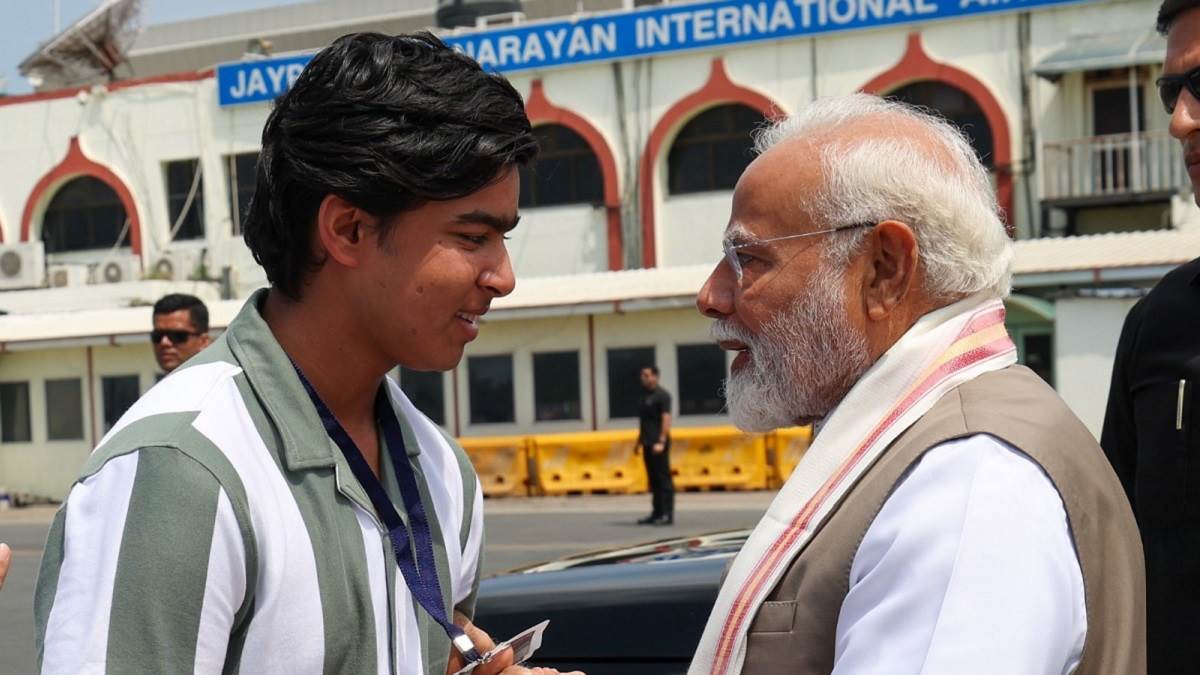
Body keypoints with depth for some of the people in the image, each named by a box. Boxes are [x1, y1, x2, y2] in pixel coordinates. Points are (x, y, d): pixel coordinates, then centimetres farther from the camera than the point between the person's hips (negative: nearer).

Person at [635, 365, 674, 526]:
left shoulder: (662, 395, -8)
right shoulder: (645, 397, 16)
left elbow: (666, 419, -14)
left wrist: (661, 442, -21)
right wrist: (639, 440, 19)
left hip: (658, 444, -8)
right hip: (648, 444, 8)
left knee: (664, 479, -6)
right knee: (653, 481, 10)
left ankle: (668, 515, -6)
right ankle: (657, 513, 13)